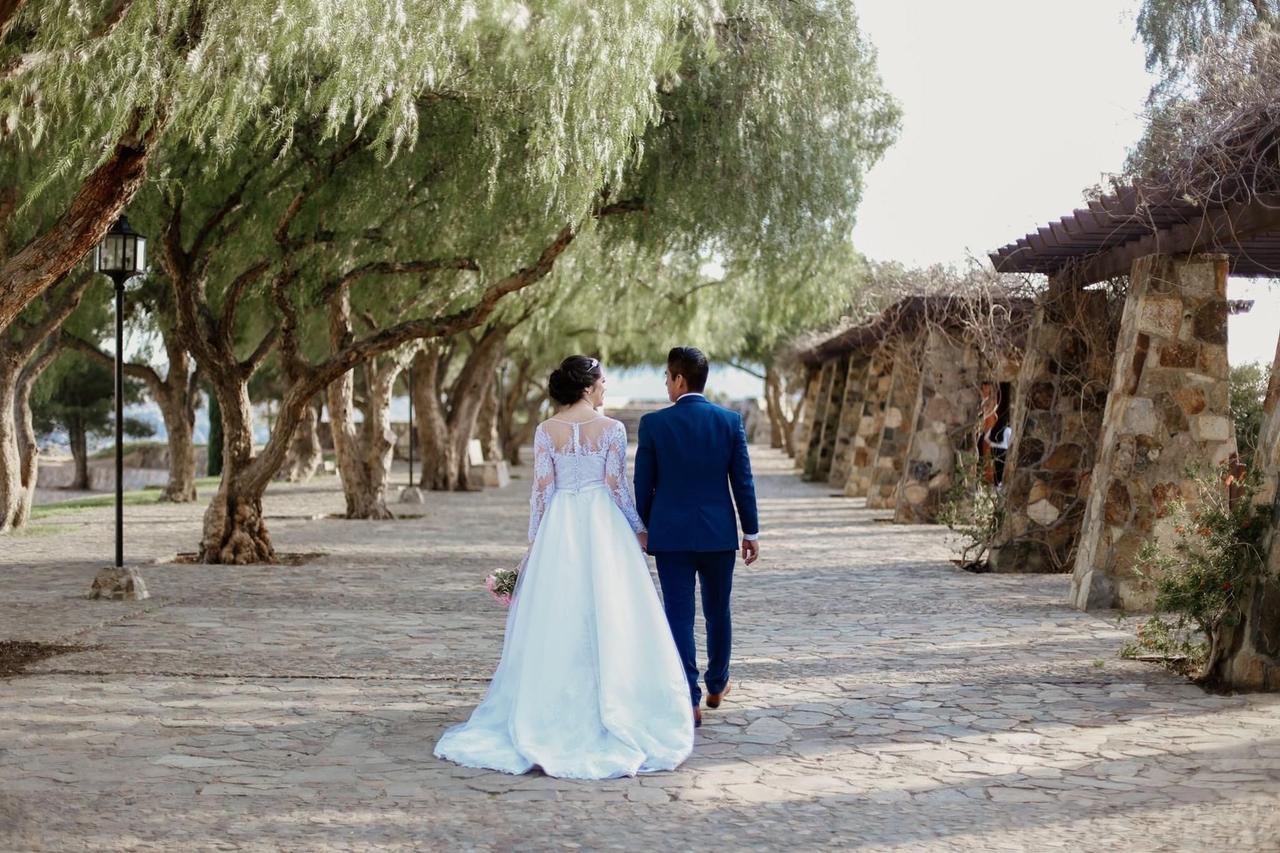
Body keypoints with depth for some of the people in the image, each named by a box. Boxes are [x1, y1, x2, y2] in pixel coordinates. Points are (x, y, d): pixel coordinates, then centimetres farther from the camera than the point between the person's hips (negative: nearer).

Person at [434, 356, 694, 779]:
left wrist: (534, 540, 6)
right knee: (606, 618, 4)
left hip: (558, 527, 2)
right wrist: (638, 529, 7)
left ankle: (553, 713, 11)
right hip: (603, 525, -2)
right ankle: (609, 707, 5)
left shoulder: (546, 431, 0)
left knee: (556, 621, 7)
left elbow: (541, 489, -1)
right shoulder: (611, 428, -6)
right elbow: (616, 487, -5)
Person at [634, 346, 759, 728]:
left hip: (670, 534, -2)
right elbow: (742, 481, -1)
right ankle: (717, 684, 34)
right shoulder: (730, 421, -3)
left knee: (679, 616, 1)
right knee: (717, 612, 18)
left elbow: (643, 484, -2)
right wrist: (751, 531, 7)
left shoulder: (653, 423, -6)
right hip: (719, 533, 2)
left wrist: (644, 528, 12)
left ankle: (690, 700, -4)